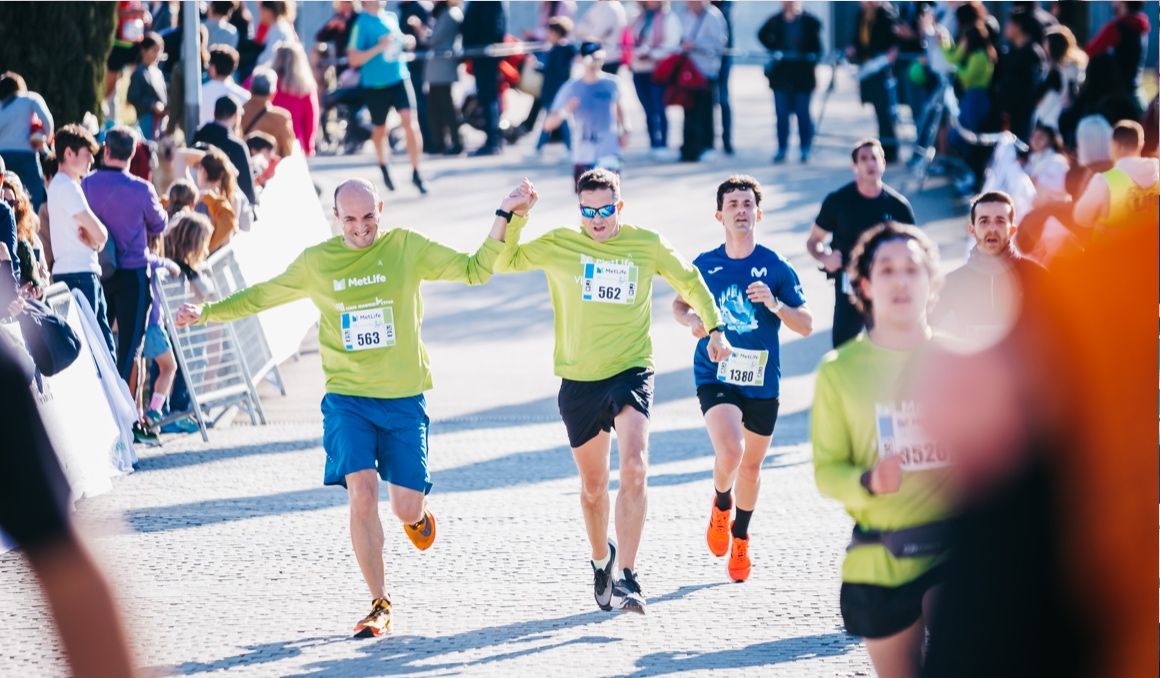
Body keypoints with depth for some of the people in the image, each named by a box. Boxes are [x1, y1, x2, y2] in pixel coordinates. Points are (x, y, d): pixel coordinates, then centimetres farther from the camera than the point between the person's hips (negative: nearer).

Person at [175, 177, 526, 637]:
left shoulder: (407, 248, 1)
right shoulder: (316, 263, 3)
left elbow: (475, 270, 4)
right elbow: (261, 297, 14)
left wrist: (504, 217, -5)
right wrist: (206, 313, 5)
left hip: (404, 398, 0)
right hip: (347, 398, 0)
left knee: (407, 509, -2)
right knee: (362, 493, -16)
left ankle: (418, 512, 39)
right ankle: (379, 605, -5)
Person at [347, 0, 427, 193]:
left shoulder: (391, 18, 6)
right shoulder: (362, 24, -10)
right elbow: (354, 59, -14)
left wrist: (405, 41, 2)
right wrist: (379, 47, -24)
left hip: (399, 78, 3)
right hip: (375, 84, -3)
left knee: (410, 121, -13)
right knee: (380, 129, 13)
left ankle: (416, 172, -6)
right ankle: (383, 168, 39)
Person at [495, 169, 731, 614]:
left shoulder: (648, 244, 1)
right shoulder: (558, 246, 0)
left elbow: (690, 282, 16)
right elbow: (502, 261, -1)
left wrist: (714, 328, 7)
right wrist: (514, 217, -14)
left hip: (631, 372, -1)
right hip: (579, 380, 1)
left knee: (634, 467, -23)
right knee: (593, 485, 12)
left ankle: (627, 577, -23)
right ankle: (601, 558, 40)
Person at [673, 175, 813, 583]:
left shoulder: (776, 267, -3)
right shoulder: (704, 265, 1)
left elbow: (806, 325, -2)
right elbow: (680, 304, 18)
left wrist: (776, 306, -21)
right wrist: (692, 320, -5)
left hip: (762, 381, 1)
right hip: (715, 377, -1)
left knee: (751, 465, 13)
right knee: (729, 452, -23)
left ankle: (740, 540, 36)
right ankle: (720, 505, 11)